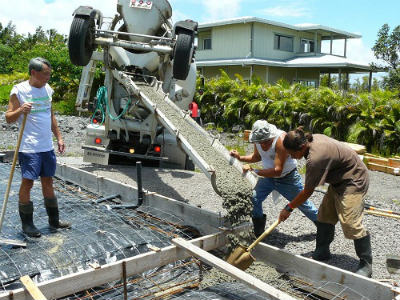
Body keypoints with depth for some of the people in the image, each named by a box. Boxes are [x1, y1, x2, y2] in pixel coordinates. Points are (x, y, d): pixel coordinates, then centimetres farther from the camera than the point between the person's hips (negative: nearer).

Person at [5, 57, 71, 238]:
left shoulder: (47, 89, 11)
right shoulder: (18, 90, -8)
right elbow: (8, 118, -7)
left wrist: (59, 138, 15)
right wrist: (20, 110, -27)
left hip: (47, 146, 6)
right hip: (29, 148, -6)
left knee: (48, 181, 13)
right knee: (27, 182, -1)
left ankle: (54, 220, 23)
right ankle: (27, 224, 13)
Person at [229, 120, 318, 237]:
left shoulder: (281, 139, -34)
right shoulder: (258, 139, -14)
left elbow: (277, 171, -34)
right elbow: (257, 156, 9)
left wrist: (253, 171, -32)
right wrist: (240, 158, -7)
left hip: (287, 178, -5)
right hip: (268, 176, 5)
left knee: (303, 203, 10)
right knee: (254, 199, -10)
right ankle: (258, 233, 9)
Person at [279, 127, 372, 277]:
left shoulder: (315, 158, -34)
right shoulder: (313, 138, -6)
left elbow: (307, 192, -24)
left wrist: (288, 208, -14)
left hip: (354, 181, -10)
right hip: (339, 179, 11)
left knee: (350, 223, -12)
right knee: (325, 216, 11)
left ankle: (366, 265, 4)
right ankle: (322, 252, 25)